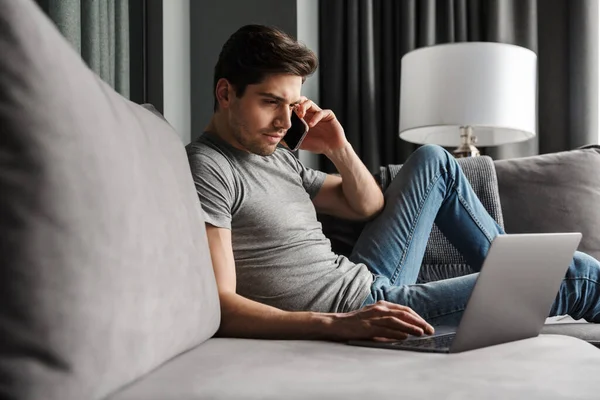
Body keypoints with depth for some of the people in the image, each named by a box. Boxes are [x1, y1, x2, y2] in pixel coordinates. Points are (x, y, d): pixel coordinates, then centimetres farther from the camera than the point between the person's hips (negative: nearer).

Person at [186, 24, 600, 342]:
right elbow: (219, 307, -26)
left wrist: (339, 148, -1)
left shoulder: (278, 156, 12)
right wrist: (338, 325, -37)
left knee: (432, 161, 21)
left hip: (368, 285, 9)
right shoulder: (208, 166, -16)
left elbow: (369, 206, 18)